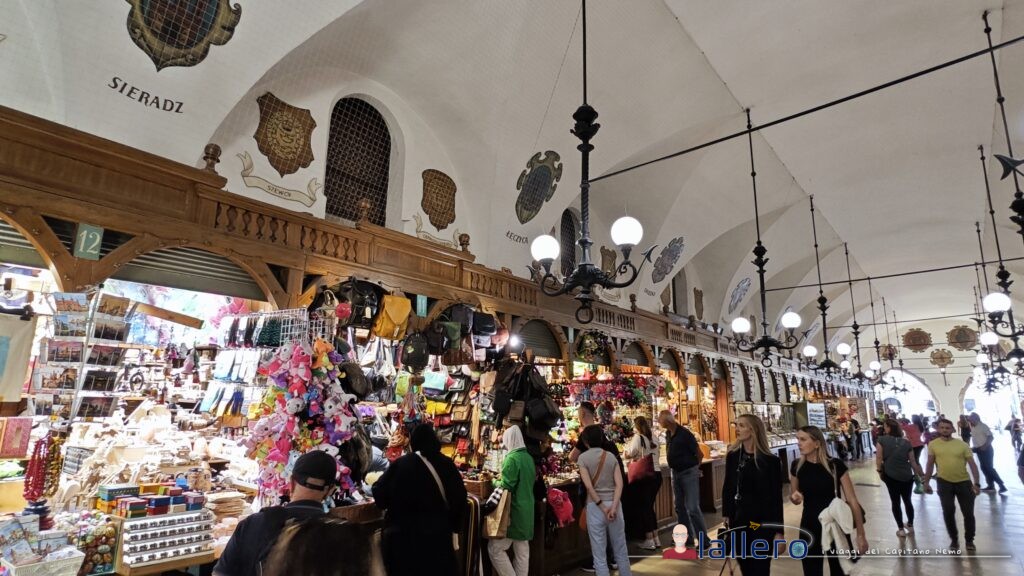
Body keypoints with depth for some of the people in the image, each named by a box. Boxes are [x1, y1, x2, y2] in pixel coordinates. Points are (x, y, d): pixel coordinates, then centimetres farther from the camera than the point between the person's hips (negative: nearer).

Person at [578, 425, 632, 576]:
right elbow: (619, 484, -5)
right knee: (620, 548, 17)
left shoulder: (583, 458, -4)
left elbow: (589, 486, -13)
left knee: (599, 552, 6)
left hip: (595, 506, -3)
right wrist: (614, 506, -10)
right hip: (614, 503, 3)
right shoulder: (611, 456, 5)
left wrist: (602, 506, -9)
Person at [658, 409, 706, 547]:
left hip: (689, 473, -8)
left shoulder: (684, 433, -19)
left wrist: (695, 467, 3)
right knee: (680, 507, 12)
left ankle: (703, 539, 4)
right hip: (676, 474, 8)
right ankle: (687, 538, 22)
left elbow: (699, 453, -11)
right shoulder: (668, 434, 4)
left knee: (693, 508, -8)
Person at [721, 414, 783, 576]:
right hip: (738, 520, 4)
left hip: (763, 522, -4)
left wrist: (779, 531, -9)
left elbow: (776, 497, -9)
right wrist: (725, 514, 3)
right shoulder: (732, 456, 0)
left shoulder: (771, 461, -11)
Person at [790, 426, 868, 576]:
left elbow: (852, 500, -10)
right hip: (809, 527, 2)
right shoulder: (797, 466, -5)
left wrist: (860, 535, -10)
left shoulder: (835, 465, -14)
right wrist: (794, 497, -14)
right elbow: (794, 498, 9)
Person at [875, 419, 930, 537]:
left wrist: (879, 471, -1)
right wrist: (921, 475, 15)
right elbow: (913, 462, 7)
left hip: (890, 475, -3)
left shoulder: (881, 440, -4)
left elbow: (879, 458, -10)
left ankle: (901, 529, 14)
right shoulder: (906, 443, 6)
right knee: (907, 500, 21)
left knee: (895, 502, 8)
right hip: (907, 476, 4)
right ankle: (910, 525, 34)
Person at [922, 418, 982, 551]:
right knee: (948, 511, -1)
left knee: (968, 513, 7)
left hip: (964, 482, 0)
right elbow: (930, 465, 5)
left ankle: (969, 540, 27)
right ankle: (954, 539, 18)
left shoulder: (962, 444, -3)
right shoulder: (933, 445, -2)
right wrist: (926, 482, 6)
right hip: (944, 482, 0)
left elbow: (972, 464, -4)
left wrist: (977, 483, -12)